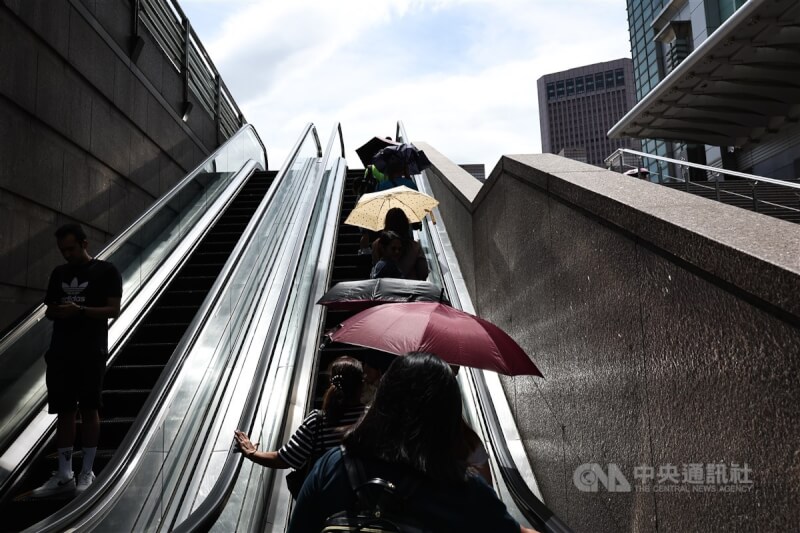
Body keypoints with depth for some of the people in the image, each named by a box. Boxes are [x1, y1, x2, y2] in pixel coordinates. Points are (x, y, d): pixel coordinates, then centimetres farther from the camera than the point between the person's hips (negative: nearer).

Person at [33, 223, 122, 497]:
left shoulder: (106, 271, -1)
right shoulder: (59, 273, 15)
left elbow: (114, 310, -7)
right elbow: (49, 310, 19)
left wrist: (79, 310, -21)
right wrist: (54, 312, -5)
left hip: (91, 352, -5)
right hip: (60, 352, 5)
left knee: (89, 409, 1)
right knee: (64, 411, 6)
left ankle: (87, 472, 11)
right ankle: (64, 475, 13)